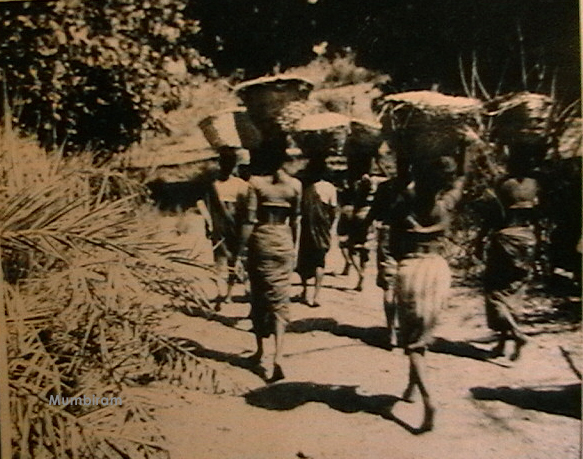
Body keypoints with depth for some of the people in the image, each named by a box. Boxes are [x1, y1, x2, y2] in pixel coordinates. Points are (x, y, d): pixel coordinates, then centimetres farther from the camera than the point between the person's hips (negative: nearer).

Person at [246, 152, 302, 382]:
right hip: (284, 242, 1)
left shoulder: (256, 182, -6)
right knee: (280, 300, 4)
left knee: (259, 296, 15)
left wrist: (241, 247, -1)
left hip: (261, 240, -1)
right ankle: (277, 356, -11)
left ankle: (260, 350, 29)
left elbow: (251, 218, -11)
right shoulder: (295, 185, 0)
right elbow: (295, 221, 5)